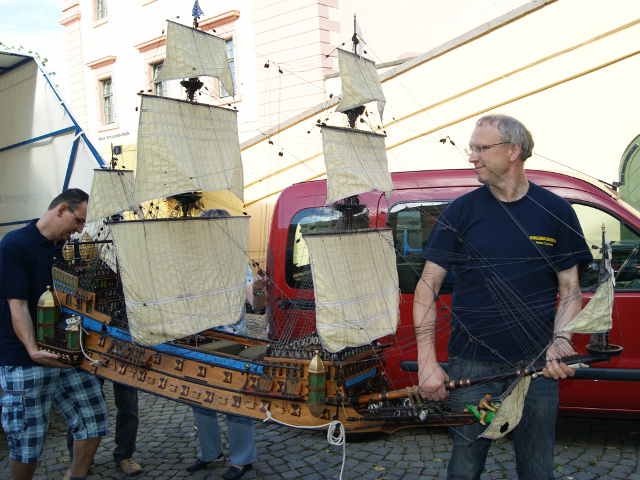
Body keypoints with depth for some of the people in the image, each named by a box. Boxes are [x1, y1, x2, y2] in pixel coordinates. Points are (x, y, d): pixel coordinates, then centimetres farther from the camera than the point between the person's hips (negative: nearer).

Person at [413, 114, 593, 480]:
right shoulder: (462, 211, -1)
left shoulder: (555, 211, 2)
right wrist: (427, 362, -10)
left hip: (537, 365, 1)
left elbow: (570, 289, 6)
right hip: (471, 364, -1)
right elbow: (428, 286, -2)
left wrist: (561, 341, -14)